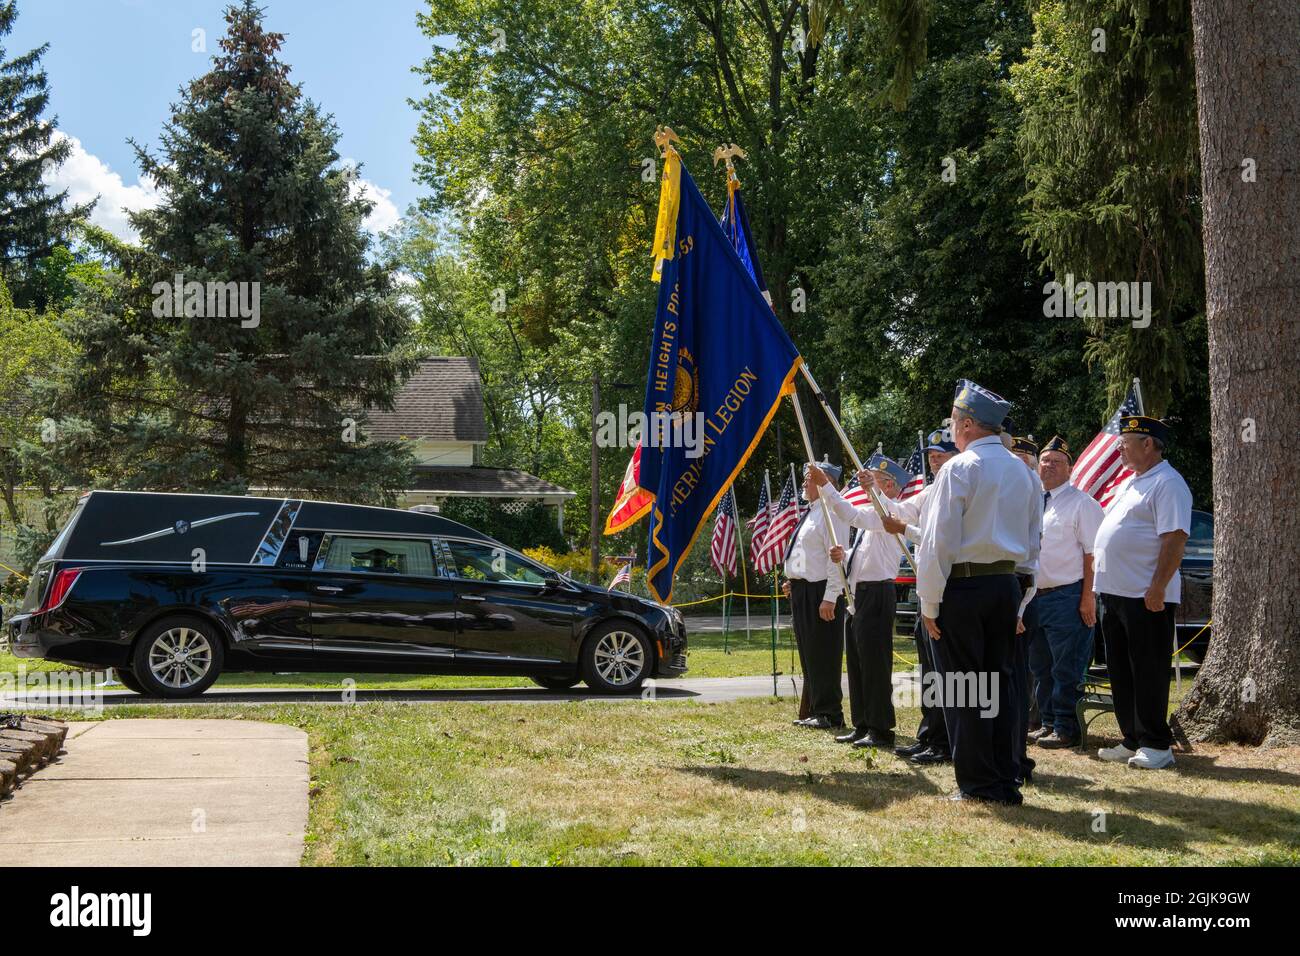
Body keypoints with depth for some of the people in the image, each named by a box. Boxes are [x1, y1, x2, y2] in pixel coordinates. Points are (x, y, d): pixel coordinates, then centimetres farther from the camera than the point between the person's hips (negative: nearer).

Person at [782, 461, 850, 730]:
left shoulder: (830, 512, -13)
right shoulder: (810, 513, 18)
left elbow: (837, 557, -19)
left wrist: (830, 598, -23)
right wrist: (792, 582, 15)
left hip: (820, 592, -10)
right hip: (801, 591, 10)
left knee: (822, 655, -6)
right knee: (808, 655, 14)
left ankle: (829, 714, 1)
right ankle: (815, 711, 23)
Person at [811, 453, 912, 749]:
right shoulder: (873, 513, 21)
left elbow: (852, 516, -28)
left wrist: (825, 485, -32)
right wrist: (843, 555, 6)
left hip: (877, 593, -10)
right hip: (859, 593, 10)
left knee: (874, 663, -7)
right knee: (856, 661, 13)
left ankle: (880, 729, -1)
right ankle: (862, 725, 21)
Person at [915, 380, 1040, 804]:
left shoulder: (959, 468, -12)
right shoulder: (1021, 470, 11)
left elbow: (938, 542, -15)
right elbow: (1032, 541, 16)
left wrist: (930, 603, -9)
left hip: (962, 584, -7)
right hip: (1006, 583, 7)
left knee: (962, 688, 1)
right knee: (999, 683, 11)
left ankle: (977, 784, 4)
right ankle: (1006, 782, 14)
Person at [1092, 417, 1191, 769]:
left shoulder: (1167, 483, -11)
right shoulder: (1130, 483, 20)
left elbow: (1175, 539, -19)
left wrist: (1157, 589, -24)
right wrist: (1101, 586, 18)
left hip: (1146, 598, -10)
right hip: (1114, 593, 10)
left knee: (1149, 673, -4)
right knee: (1121, 672, 13)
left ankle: (1156, 745, 2)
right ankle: (1132, 741, 20)